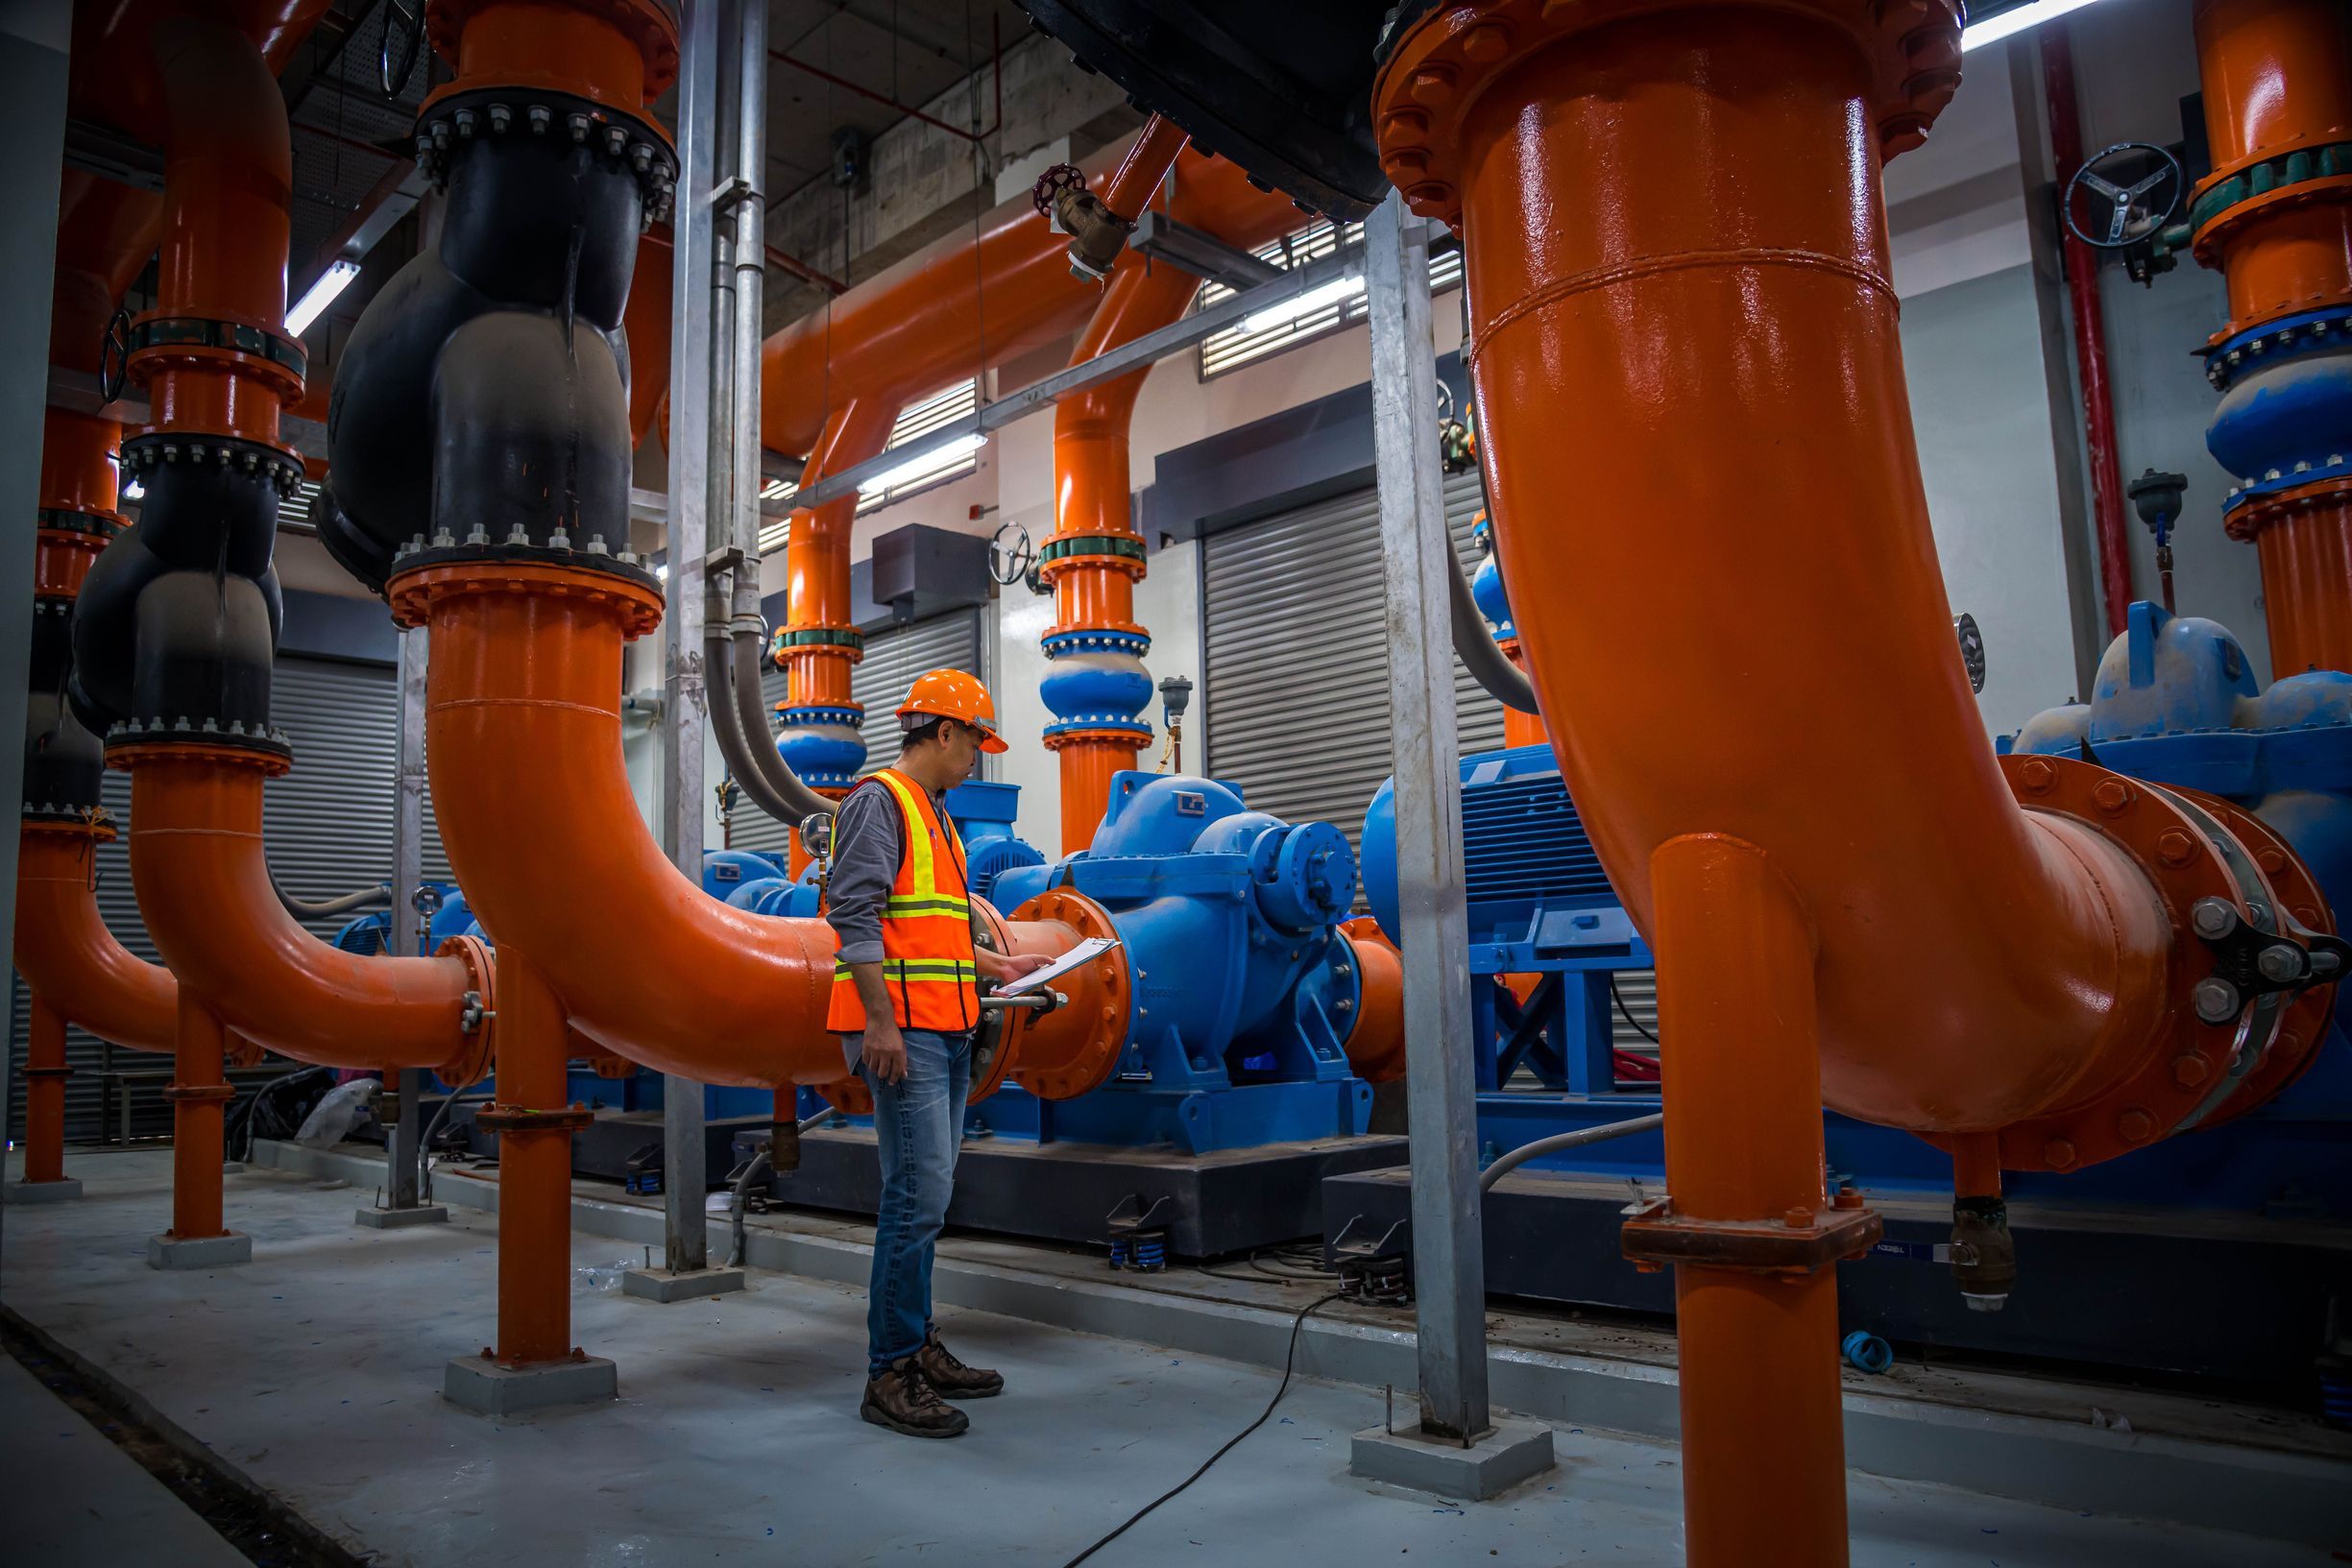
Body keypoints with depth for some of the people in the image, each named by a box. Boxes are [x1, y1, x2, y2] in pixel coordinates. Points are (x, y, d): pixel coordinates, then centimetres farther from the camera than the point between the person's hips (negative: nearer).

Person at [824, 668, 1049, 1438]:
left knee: (923, 1194, 13)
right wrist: (881, 1020, -22)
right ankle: (890, 1375, -3)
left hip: (946, 1032, 10)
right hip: (903, 1031, -10)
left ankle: (918, 1349, 22)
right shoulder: (880, 801, -7)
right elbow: (857, 916, -16)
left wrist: (996, 967, 27)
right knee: (919, 1193, -11)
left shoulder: (935, 817, 22)